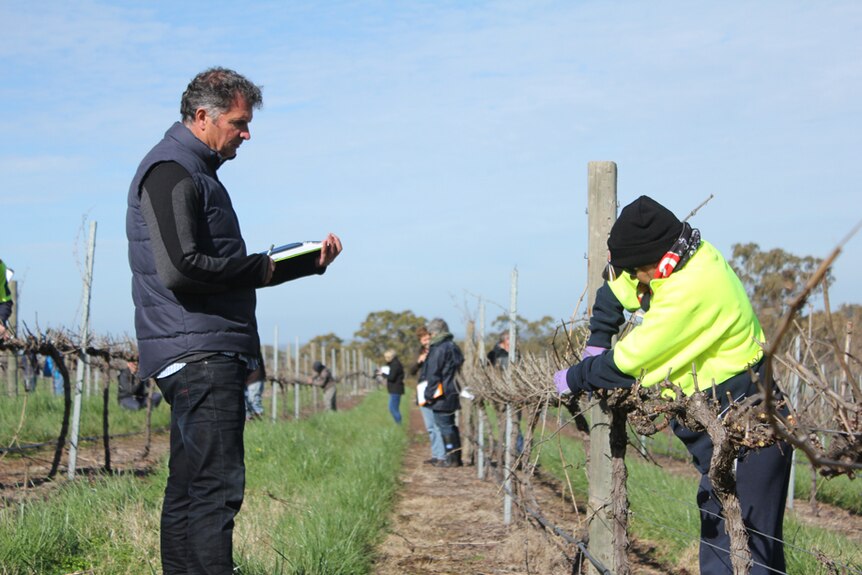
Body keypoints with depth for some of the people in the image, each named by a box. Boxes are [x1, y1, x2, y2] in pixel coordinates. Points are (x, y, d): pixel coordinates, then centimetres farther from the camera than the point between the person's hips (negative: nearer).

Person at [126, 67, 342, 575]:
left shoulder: (198, 172, 24)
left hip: (208, 358, 11)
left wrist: (310, 262, 15)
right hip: (199, 355, -11)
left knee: (190, 488, 10)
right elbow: (180, 267, -22)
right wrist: (257, 269, -8)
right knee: (217, 486, -14)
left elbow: (230, 270, 26)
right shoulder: (171, 172, -9)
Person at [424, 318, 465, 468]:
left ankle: (451, 459, -4)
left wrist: (428, 394, -10)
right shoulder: (454, 347, 14)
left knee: (444, 426, -5)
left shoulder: (439, 349, -15)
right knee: (451, 425, 15)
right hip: (453, 393, 9)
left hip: (441, 395, -9)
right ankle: (456, 457, 18)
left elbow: (433, 375, -15)